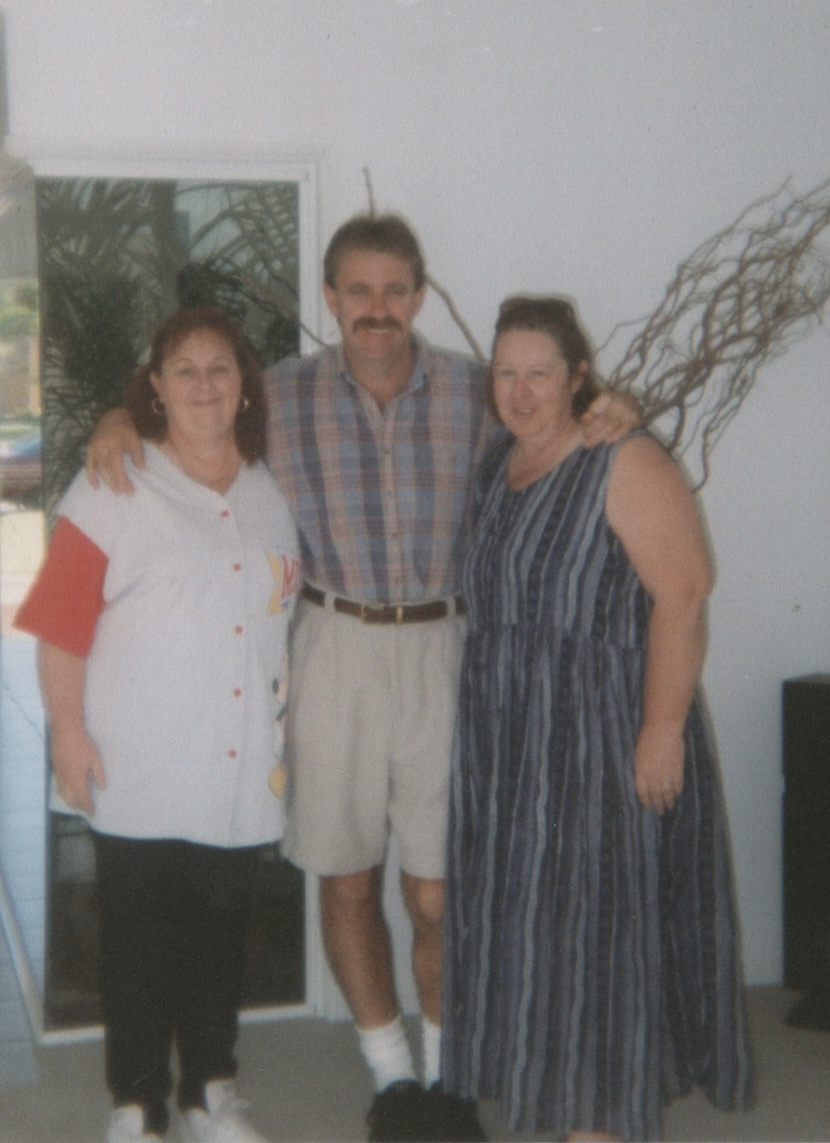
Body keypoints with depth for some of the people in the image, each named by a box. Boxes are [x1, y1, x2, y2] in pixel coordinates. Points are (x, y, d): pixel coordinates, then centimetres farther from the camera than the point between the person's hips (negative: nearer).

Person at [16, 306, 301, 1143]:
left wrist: (284, 720, 16)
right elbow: (60, 627, -9)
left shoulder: (272, 495, 9)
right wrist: (69, 732, -14)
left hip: (239, 774, 4)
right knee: (141, 947, 5)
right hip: (140, 779, -4)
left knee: (219, 940, 15)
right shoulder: (113, 491, -6)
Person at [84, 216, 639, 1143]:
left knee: (440, 892, 3)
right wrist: (120, 419, -4)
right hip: (336, 651, 1)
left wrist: (605, 414, -9)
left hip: (442, 650, 0)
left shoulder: (473, 390, 1)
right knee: (348, 883, 9)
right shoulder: (282, 395, 1)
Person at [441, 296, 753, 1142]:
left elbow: (682, 597, -20)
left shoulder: (626, 467, -13)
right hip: (509, 747, 8)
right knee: (527, 923, 13)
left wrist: (663, 731, -23)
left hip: (606, 746, -7)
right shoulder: (496, 467, 10)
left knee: (602, 924, 0)